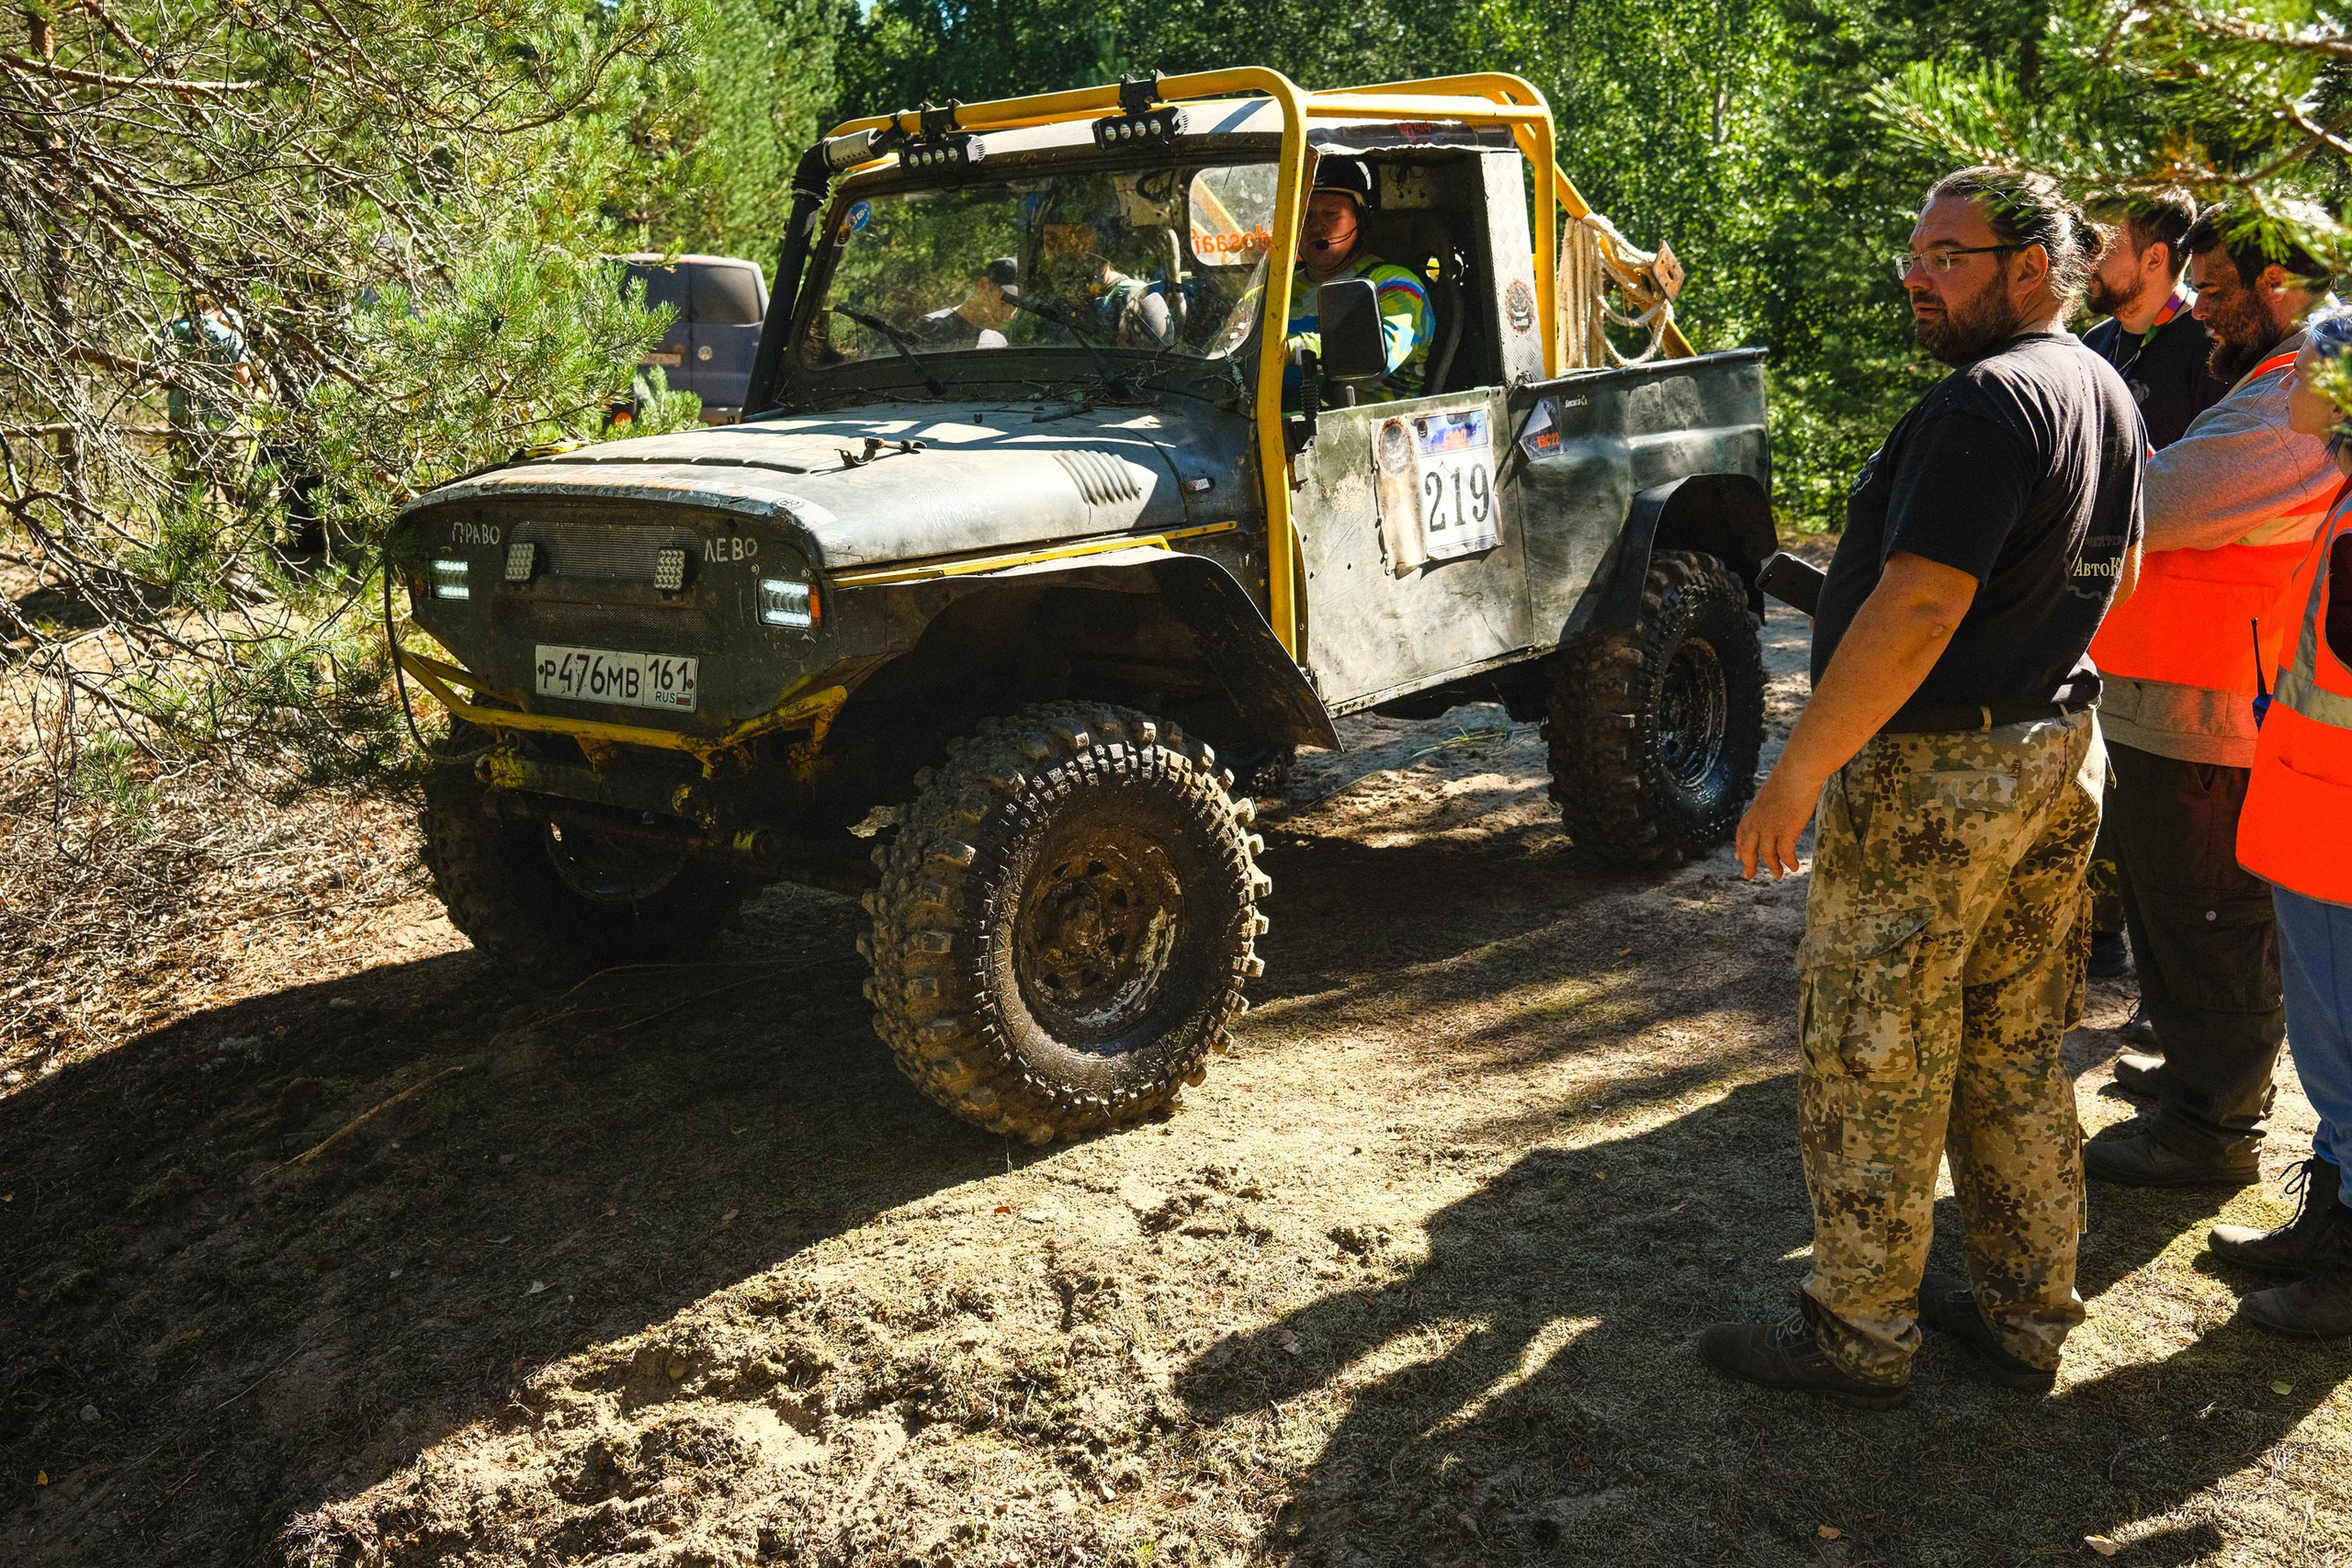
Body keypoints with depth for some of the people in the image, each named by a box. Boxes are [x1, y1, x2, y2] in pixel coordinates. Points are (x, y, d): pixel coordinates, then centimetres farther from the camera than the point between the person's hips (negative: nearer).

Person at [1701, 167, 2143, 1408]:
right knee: (2014, 1055, 18)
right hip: (2058, 760, 10)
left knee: (1870, 1066, 2)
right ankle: (2025, 1314, 29)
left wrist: (1795, 776, -22)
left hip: (1932, 779, -10)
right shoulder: (2105, 394, 11)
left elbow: (1915, 614, -26)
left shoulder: (1985, 402, -20)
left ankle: (1858, 1337, 14)